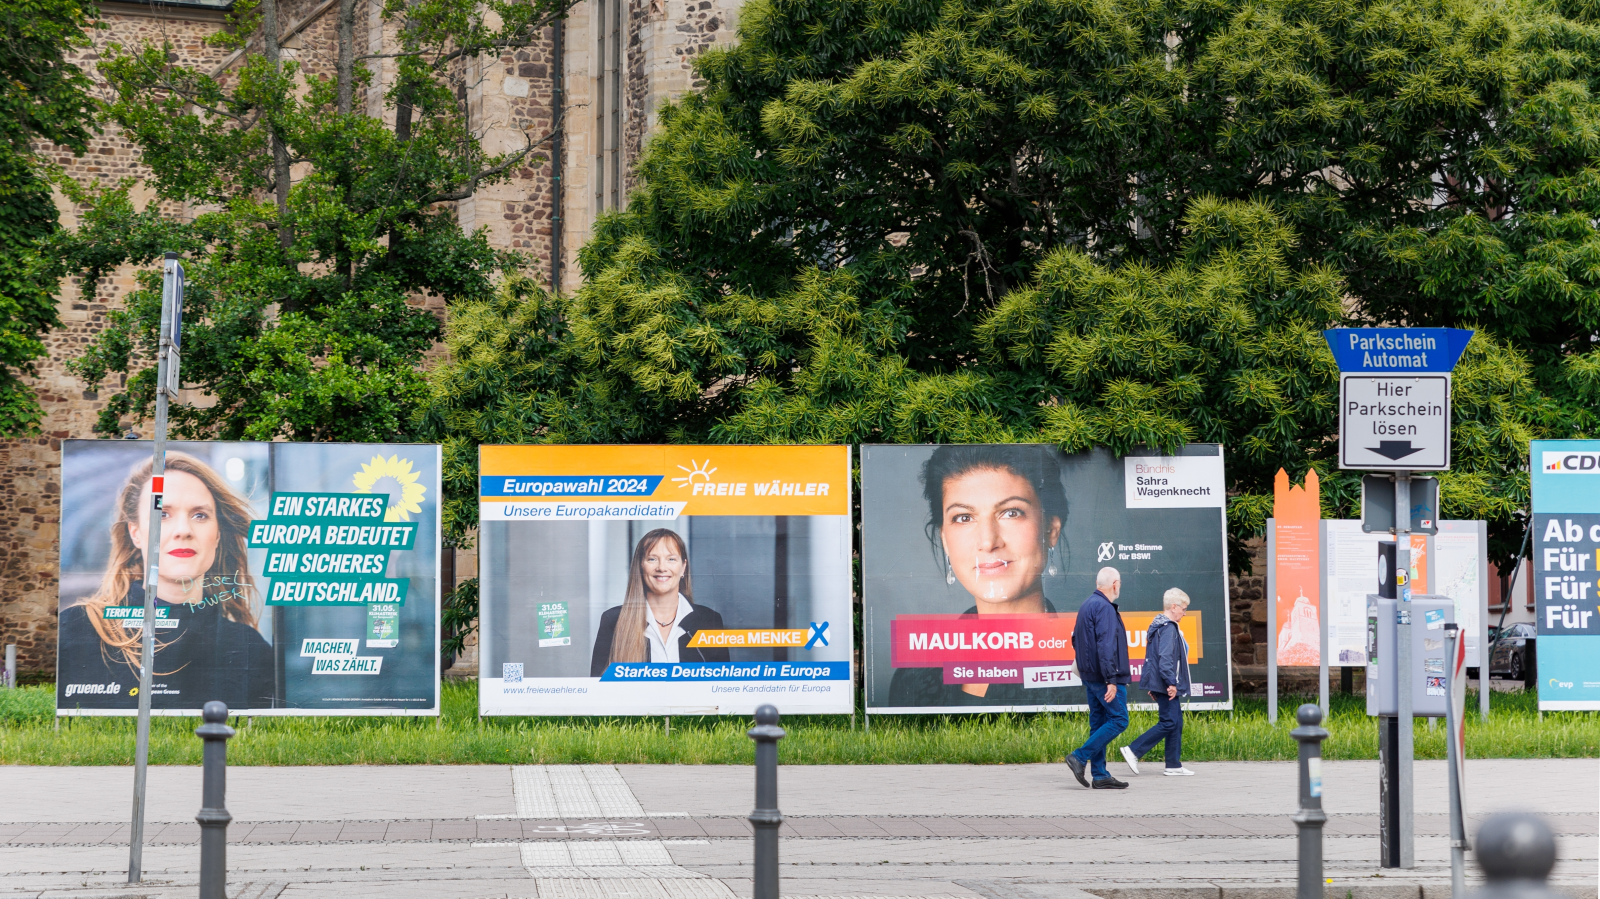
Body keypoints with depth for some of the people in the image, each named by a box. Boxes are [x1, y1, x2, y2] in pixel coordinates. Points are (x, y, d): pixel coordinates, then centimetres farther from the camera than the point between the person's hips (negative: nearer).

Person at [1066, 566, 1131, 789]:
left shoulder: (1087, 605, 15)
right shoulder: (1105, 608, -16)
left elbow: (1076, 641, 23)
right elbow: (1106, 646, -22)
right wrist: (1111, 680, -24)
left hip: (1089, 676, 10)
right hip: (1103, 677, -10)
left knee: (1099, 722, 10)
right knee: (1118, 720, -6)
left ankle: (1100, 775, 10)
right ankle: (1080, 757, -12)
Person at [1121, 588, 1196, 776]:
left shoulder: (1158, 625, 17)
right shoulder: (1168, 628, -15)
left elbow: (1152, 656, 21)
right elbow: (1165, 658, -24)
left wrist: (1153, 685, 23)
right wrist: (1171, 683, -25)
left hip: (1162, 685, 11)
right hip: (1167, 687, -11)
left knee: (1176, 722, 11)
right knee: (1169, 723, -9)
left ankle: (1174, 766, 12)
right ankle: (1133, 751, -9)